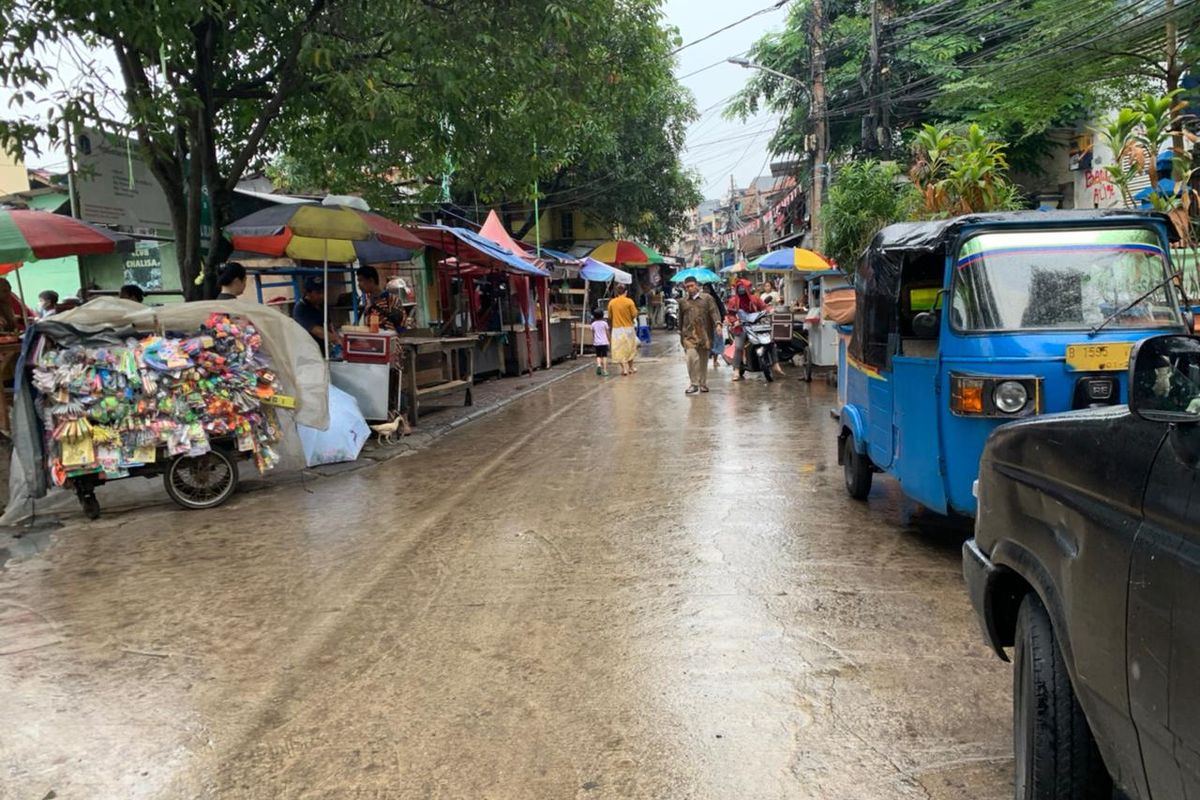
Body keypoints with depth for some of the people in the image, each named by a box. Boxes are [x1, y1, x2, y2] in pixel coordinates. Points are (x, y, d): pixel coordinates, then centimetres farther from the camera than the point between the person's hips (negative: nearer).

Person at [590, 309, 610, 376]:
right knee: (604, 356, 1)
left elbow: (593, 334, 7)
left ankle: (598, 365, -13)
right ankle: (605, 370, -5)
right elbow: (607, 333, 2)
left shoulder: (593, 324, 0)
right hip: (604, 342, -2)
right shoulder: (604, 323, -3)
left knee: (598, 355, 14)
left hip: (596, 342, 2)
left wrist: (593, 341, 19)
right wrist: (609, 340, 14)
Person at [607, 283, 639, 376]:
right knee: (630, 348, 16)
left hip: (617, 329, 0)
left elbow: (610, 317, 2)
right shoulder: (629, 301, -10)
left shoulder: (611, 302, -3)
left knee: (620, 349, 5)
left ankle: (624, 368, -4)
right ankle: (630, 367, 27)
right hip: (628, 328, 0)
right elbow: (634, 315, -8)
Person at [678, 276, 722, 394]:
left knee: (703, 360, 7)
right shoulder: (683, 302, 13)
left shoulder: (707, 298, 6)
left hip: (705, 334, 0)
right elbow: (680, 318, 19)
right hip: (689, 335, 0)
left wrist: (718, 324, -22)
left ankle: (703, 384, 20)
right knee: (691, 357, -18)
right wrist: (680, 333, 19)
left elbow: (714, 312, -5)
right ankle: (693, 384, -10)